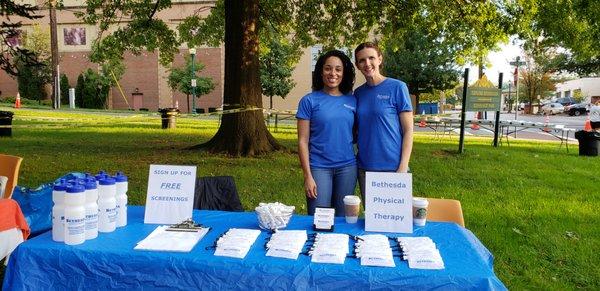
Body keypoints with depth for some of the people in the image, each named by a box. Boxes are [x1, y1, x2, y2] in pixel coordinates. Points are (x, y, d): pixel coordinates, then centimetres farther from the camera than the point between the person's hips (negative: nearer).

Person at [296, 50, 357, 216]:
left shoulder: (352, 101, 6)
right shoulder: (309, 101, -3)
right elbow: (303, 141, -5)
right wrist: (308, 176, -9)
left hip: (347, 167, 3)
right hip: (319, 168, -3)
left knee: (343, 218, 14)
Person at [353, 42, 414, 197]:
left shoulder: (397, 87, -5)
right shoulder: (358, 93, 7)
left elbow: (408, 130, -6)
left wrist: (403, 167, -13)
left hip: (393, 167, -4)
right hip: (364, 167, 4)